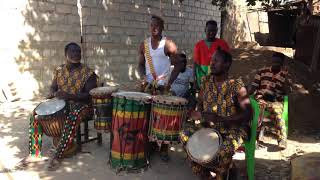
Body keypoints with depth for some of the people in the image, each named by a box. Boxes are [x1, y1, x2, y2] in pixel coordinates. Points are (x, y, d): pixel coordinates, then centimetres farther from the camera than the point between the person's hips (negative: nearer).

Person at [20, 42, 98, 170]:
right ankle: (35, 153, -5)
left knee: (72, 118, -38)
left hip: (81, 105, -5)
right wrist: (54, 93, -10)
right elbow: (53, 87, 16)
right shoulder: (59, 71, 9)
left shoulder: (88, 73, -8)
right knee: (36, 113, -11)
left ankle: (58, 155, -30)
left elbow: (90, 95, -15)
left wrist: (70, 96, -28)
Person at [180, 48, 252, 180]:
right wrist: (200, 114, -13)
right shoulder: (206, 80, -1)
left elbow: (248, 114, -21)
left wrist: (220, 119, -30)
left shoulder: (236, 85, -17)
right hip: (210, 125, 5)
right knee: (185, 135, -12)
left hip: (233, 128, -5)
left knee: (225, 149, -33)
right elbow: (200, 103, 10)